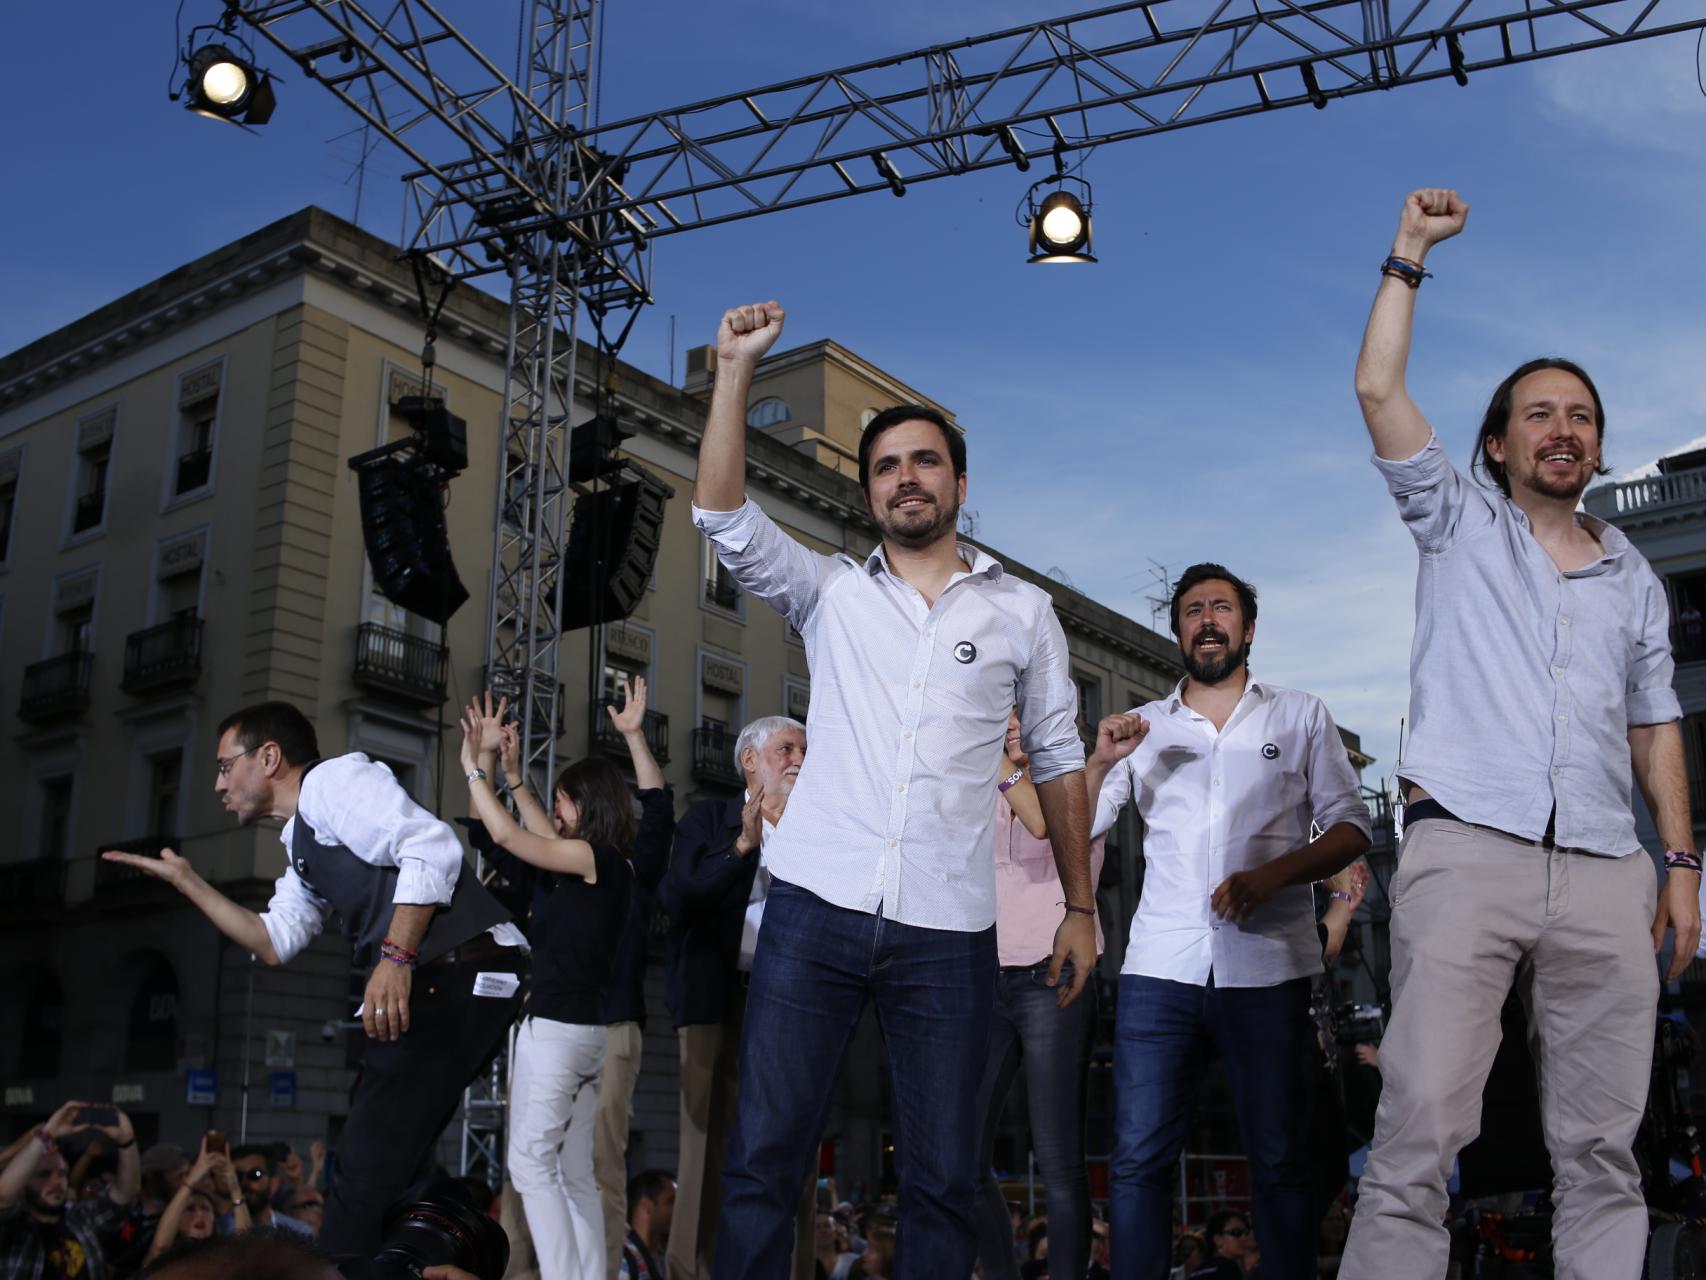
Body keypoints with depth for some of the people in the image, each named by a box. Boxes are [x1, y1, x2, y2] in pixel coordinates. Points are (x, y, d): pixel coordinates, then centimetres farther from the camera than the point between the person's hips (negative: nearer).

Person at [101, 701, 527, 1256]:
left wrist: (396, 958, -22)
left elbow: (433, 846, -18)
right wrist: (184, 879, 21)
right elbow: (275, 941, 22)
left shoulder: (332, 778, -4)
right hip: (435, 987, 10)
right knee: (389, 1161, 18)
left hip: (458, 979, -10)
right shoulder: (300, 843, 26)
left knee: (365, 1172, -3)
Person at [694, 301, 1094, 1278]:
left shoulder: (1022, 612, 10)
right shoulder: (829, 592, 11)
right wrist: (738, 367, -8)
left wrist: (1081, 905, 6)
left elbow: (1058, 761, 11)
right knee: (764, 1158, 0)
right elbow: (725, 515, -3)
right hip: (817, 906, 0)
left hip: (949, 930, 0)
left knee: (945, 1177, 5)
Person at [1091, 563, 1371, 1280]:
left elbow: (1351, 827, 4)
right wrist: (1101, 761, -6)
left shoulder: (1300, 716, 12)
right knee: (1138, 1160, -2)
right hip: (1160, 967, 1)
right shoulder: (1143, 727, 17)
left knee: (1280, 1162, 2)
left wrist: (1273, 873, -13)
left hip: (1267, 969, -1)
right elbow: (1077, 828, 13)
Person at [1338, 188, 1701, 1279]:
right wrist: (1409, 255, 8)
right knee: (1421, 1129, -12)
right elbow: (1378, 389, 5)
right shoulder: (1459, 525, 14)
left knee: (1603, 1145, 3)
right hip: (1466, 855, -3)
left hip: (1606, 876, 4)